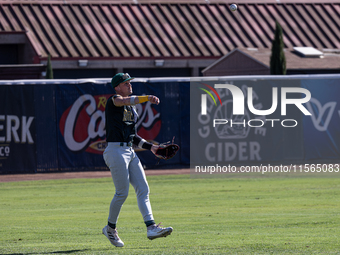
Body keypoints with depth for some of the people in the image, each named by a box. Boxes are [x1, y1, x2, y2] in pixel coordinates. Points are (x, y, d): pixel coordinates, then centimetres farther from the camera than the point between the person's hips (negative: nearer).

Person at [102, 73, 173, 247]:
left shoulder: (131, 109, 20)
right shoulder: (113, 101, -4)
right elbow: (126, 101, -29)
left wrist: (150, 146, 12)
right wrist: (147, 98, -41)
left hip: (130, 152, 9)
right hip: (115, 151, -8)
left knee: (143, 189, -2)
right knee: (122, 192, -7)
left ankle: (151, 228, -7)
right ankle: (110, 228, 10)